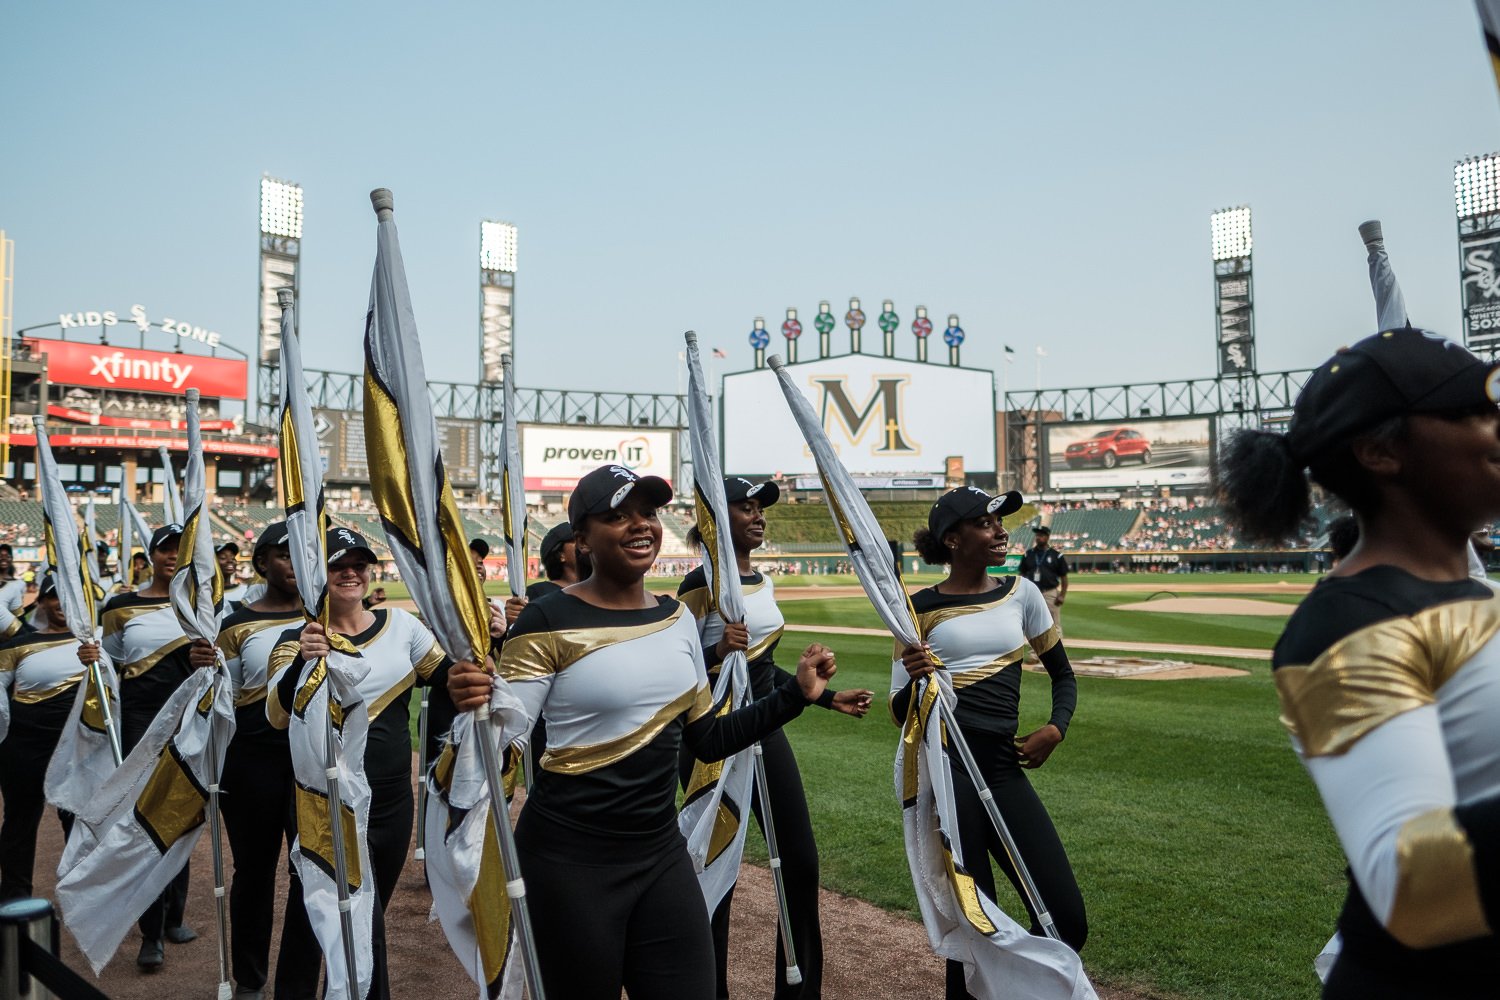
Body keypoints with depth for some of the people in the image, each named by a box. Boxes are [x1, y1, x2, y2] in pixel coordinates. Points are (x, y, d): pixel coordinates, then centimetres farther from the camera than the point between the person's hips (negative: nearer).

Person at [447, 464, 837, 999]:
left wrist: (797, 693, 8)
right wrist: (476, 710, -35)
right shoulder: (549, 622, -13)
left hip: (661, 853, 6)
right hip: (570, 860, -5)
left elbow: (708, 739, 11)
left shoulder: (677, 617, 6)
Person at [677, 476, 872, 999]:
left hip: (764, 731, 8)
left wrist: (828, 697, 18)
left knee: (801, 862, 10)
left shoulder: (763, 582, 10)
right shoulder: (702, 583, -14)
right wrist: (718, 651, -33)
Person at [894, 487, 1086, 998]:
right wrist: (914, 679, -20)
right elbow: (900, 711, 2)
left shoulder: (1020, 592, 9)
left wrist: (1055, 728, -1)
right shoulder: (921, 607, -1)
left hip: (1005, 769, 4)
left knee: (1068, 922, 1)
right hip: (943, 768, -4)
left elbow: (1063, 674, 18)